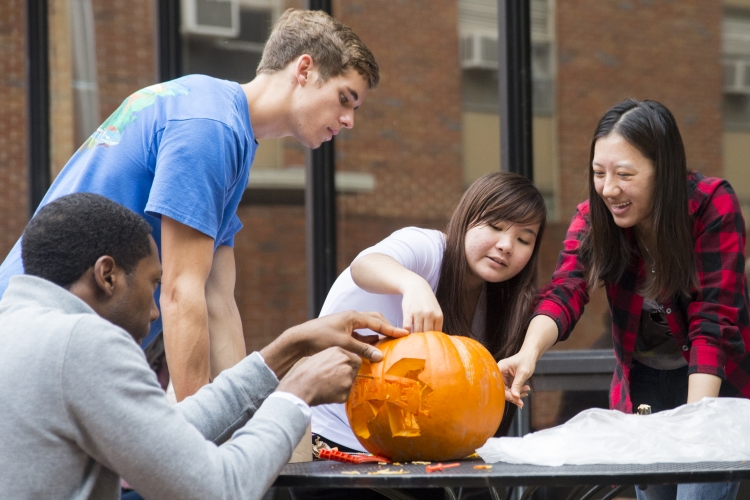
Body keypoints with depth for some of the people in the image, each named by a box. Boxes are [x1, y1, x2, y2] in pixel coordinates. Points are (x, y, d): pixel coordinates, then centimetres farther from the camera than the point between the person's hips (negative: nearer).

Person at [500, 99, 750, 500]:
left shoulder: (712, 206, -22)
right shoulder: (593, 218, -12)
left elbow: (712, 321, -26)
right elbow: (564, 293, -27)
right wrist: (529, 352, -48)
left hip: (713, 381, -4)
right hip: (641, 384, 4)